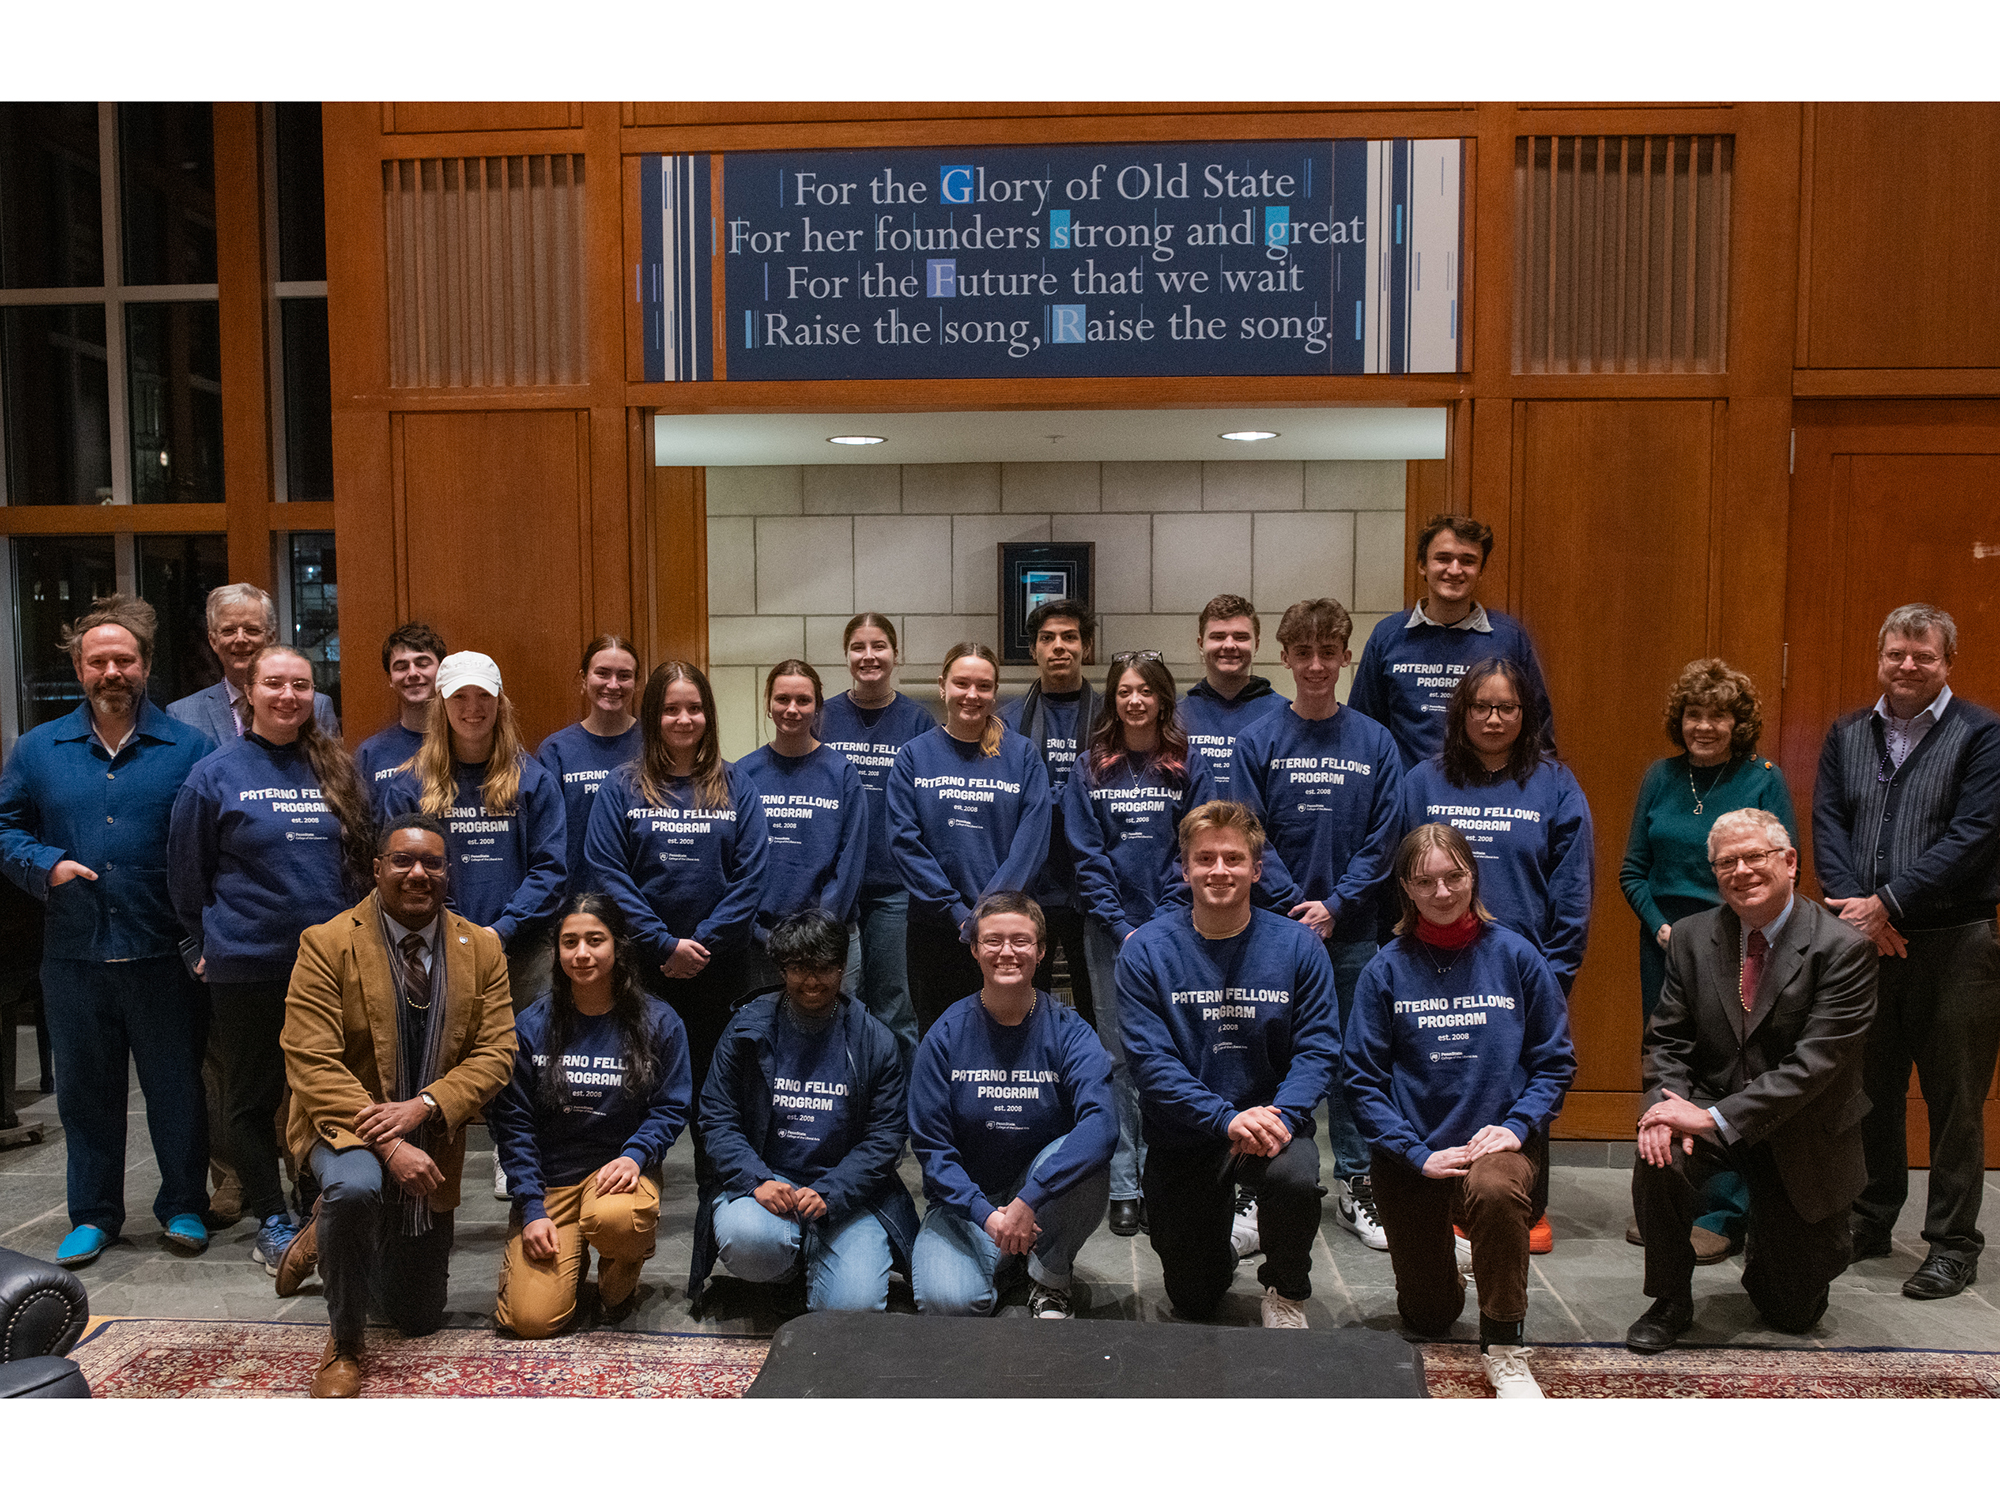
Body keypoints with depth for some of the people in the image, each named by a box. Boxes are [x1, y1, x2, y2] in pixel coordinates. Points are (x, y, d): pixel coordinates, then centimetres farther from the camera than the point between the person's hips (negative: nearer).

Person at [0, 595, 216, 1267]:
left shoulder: (189, 748, -1)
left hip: (164, 954, -2)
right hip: (74, 957, 2)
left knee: (176, 1086, 8)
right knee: (86, 1091, 14)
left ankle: (183, 1205, 24)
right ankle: (94, 1214, 29)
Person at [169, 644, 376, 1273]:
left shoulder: (337, 769, 6)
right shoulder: (216, 774, -3)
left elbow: (363, 857, 14)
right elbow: (187, 873, 3)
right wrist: (213, 941, 6)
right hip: (248, 964, -2)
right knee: (252, 1096, 7)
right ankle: (271, 1223, 20)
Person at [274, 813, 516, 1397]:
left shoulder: (482, 948, -3)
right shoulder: (327, 944, -14)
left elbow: (495, 1053, -7)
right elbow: (312, 1064, -20)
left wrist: (423, 1106, -24)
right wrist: (386, 1145, -29)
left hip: (431, 1138, 4)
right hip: (347, 1125, -4)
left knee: (418, 1319, 12)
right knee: (355, 1187, -41)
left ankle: (327, 1238, 42)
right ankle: (343, 1343, -14)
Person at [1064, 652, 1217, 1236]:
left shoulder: (1189, 766, 3)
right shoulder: (1090, 769, 5)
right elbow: (1086, 857, 1)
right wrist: (1121, 927, -8)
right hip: (1110, 930, 0)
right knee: (1119, 1055, 3)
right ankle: (1122, 1187, 10)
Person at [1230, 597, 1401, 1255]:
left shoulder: (1375, 743, 2)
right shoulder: (1258, 741, 0)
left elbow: (1382, 841, -1)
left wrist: (1334, 906, -11)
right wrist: (1295, 905, -12)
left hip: (1351, 931, 1)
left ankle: (1357, 1187, 22)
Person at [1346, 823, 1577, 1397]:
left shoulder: (1515, 955, -3)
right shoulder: (1387, 968, -4)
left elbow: (1556, 1060, 2)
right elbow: (1363, 1078, -4)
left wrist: (1516, 1126, -14)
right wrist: (1418, 1154, -15)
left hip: (1496, 1140, -1)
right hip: (1410, 1154, 1)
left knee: (1494, 1189, -38)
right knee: (1427, 1318, 9)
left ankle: (1504, 1348, -16)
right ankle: (1445, 1276, 48)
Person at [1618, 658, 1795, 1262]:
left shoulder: (1765, 781, -3)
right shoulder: (1661, 777, 7)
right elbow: (1632, 869, 10)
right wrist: (1661, 926, -4)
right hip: (1664, 946, 4)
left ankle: (1723, 1216, 9)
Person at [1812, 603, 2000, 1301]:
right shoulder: (1847, 734, 11)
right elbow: (1827, 823, 4)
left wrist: (1888, 904, -17)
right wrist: (1854, 908, -11)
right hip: (1864, 938, 4)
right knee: (1869, 1089, 13)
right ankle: (1869, 1221, 28)